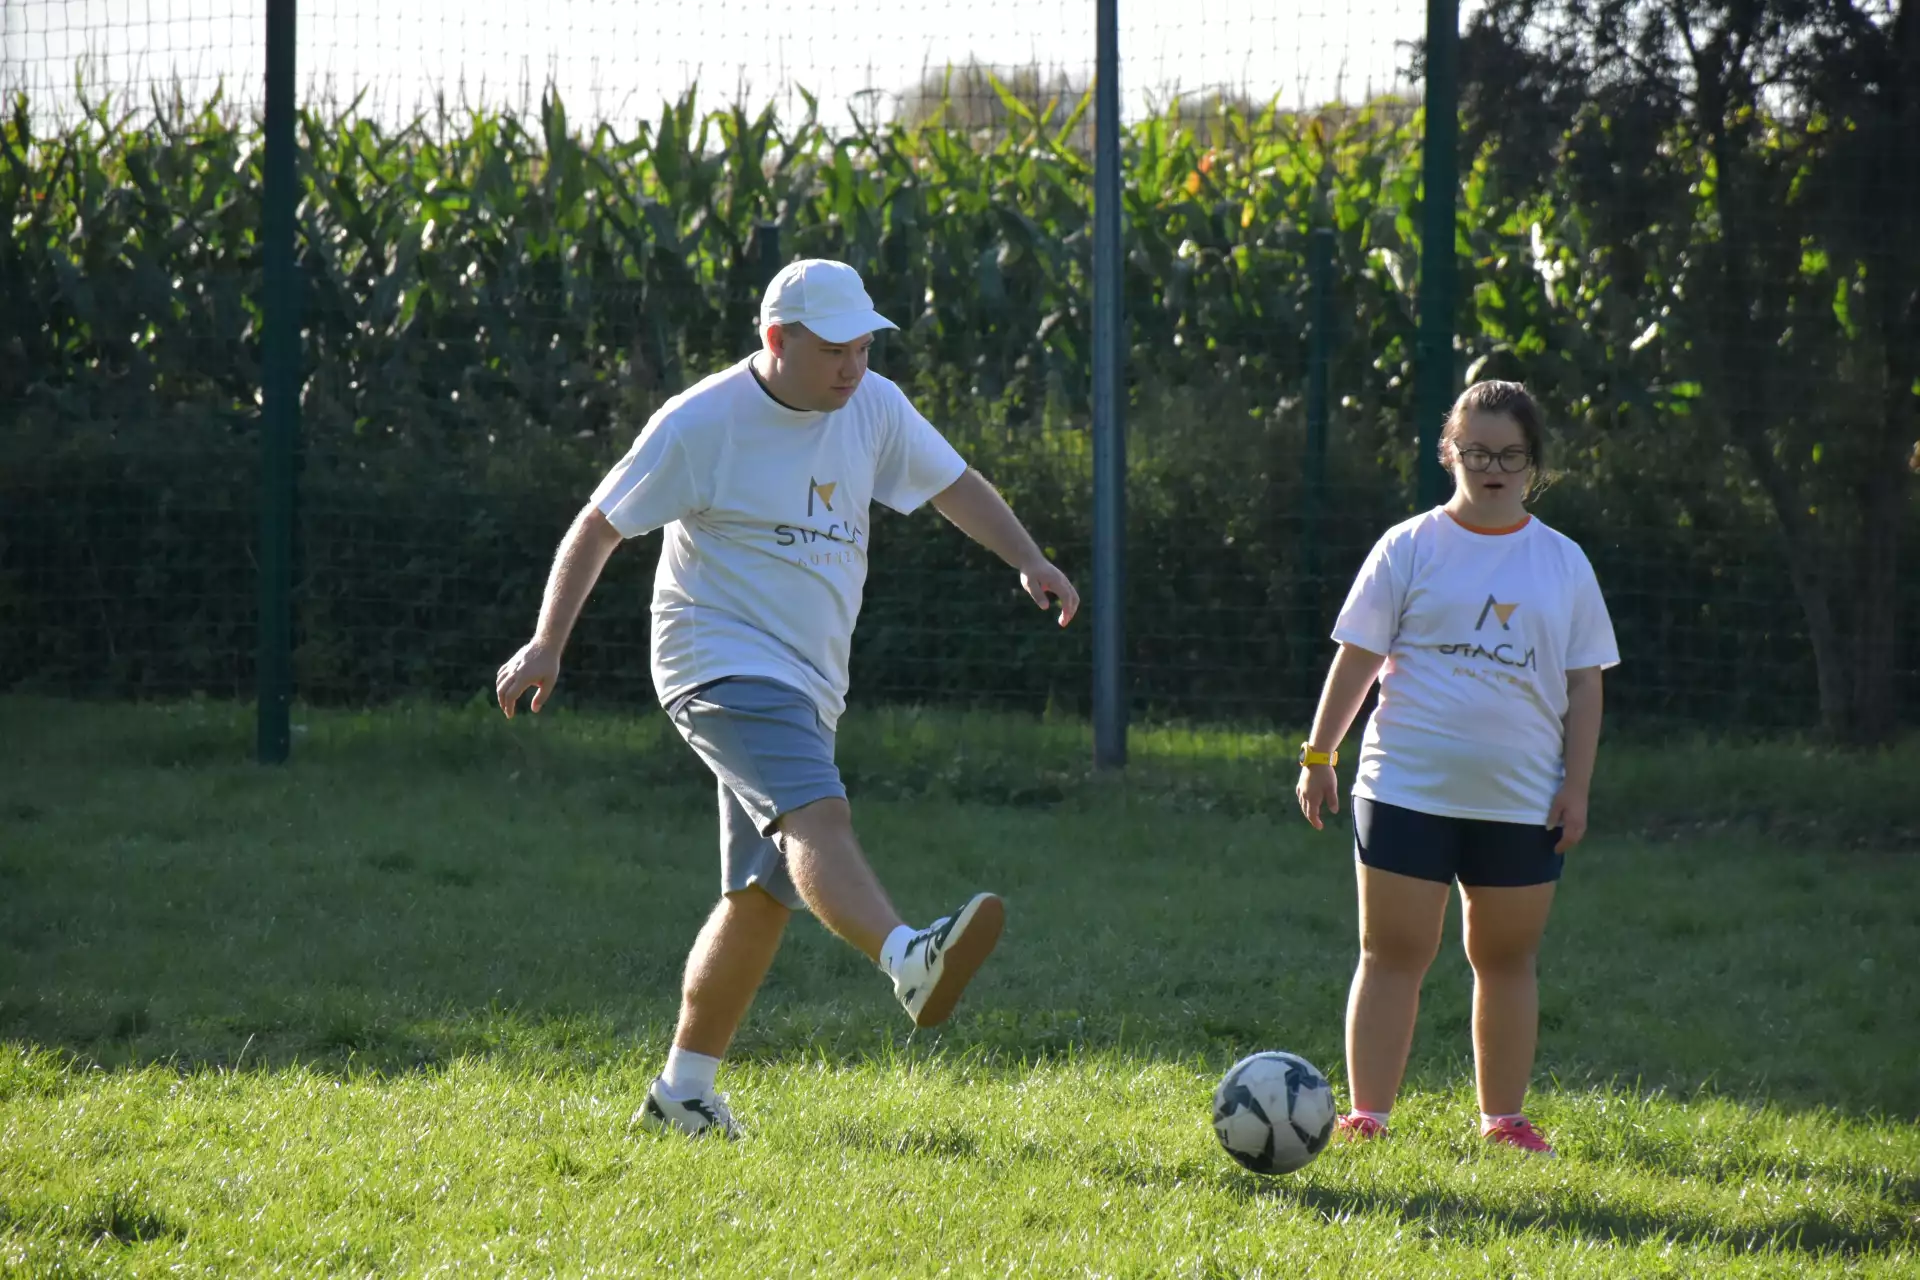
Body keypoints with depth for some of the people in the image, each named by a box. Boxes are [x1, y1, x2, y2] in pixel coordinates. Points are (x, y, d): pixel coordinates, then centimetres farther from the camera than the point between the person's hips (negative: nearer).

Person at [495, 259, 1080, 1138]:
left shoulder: (873, 408, 8)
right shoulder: (701, 424, -9)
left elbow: (953, 486, 21)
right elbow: (600, 524, -3)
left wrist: (1029, 561, 7)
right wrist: (547, 645, -8)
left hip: (806, 686, 8)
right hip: (722, 662, -8)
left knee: (763, 895, 8)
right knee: (815, 815, -31)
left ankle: (682, 1091, 18)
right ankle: (910, 963, -55)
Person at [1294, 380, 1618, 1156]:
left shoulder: (1562, 563, 8)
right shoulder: (1411, 548, 1)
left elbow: (1584, 683, 9)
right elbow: (1358, 656, 2)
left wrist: (1576, 786, 1)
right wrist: (1318, 757, -2)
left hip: (1523, 801, 2)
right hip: (1407, 792, -2)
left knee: (1507, 959, 9)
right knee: (1394, 953, -3)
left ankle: (1504, 1118, 19)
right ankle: (1367, 1118, -2)